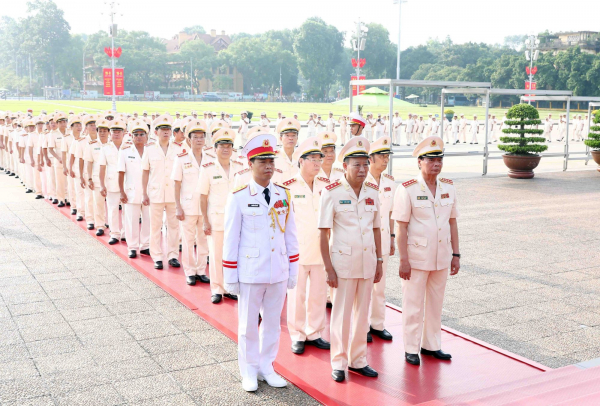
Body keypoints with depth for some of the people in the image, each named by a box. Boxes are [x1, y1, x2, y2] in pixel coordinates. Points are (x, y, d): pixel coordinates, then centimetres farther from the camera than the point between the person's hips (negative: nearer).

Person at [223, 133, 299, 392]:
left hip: (279, 272, 4)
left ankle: (267, 367, 30)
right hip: (250, 271, -3)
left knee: (273, 322, 14)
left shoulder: (283, 195, 4)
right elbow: (230, 239, -5)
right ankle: (249, 371, 26)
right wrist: (230, 277, -5)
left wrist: (293, 270, 8)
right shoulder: (239, 198, -7)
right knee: (248, 324, 9)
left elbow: (290, 235, 9)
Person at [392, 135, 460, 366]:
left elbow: (452, 223, 10)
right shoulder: (407, 189, -11)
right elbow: (401, 228, -11)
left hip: (442, 257, 5)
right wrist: (403, 260, -14)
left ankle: (431, 345, 28)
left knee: (435, 303, 15)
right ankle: (411, 349, 18)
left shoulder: (448, 187, 5)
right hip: (416, 257, -5)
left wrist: (456, 255, 7)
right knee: (413, 305, 4)